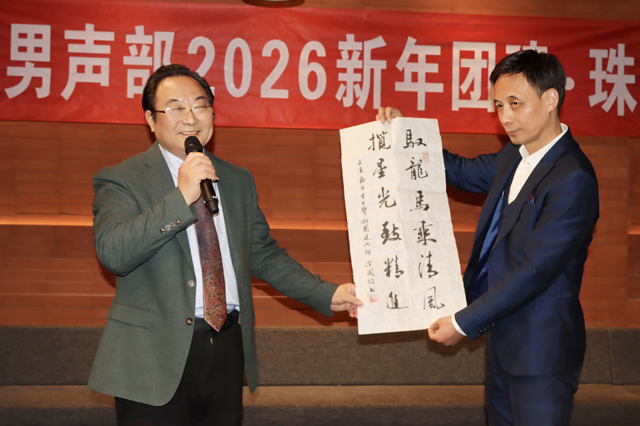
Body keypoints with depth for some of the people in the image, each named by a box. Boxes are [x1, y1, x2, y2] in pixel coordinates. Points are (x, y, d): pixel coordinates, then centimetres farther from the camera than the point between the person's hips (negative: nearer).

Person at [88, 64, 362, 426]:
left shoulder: (239, 180, 13)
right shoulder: (121, 180, -4)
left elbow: (264, 255, 18)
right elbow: (113, 253, -20)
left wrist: (328, 295, 8)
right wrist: (181, 197, -24)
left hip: (227, 351, 5)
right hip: (154, 357, -4)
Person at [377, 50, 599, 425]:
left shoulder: (573, 179, -22)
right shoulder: (515, 156, 6)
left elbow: (535, 271, -24)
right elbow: (463, 172, 25)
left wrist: (465, 322, -19)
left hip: (540, 348, -9)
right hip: (502, 334, 9)